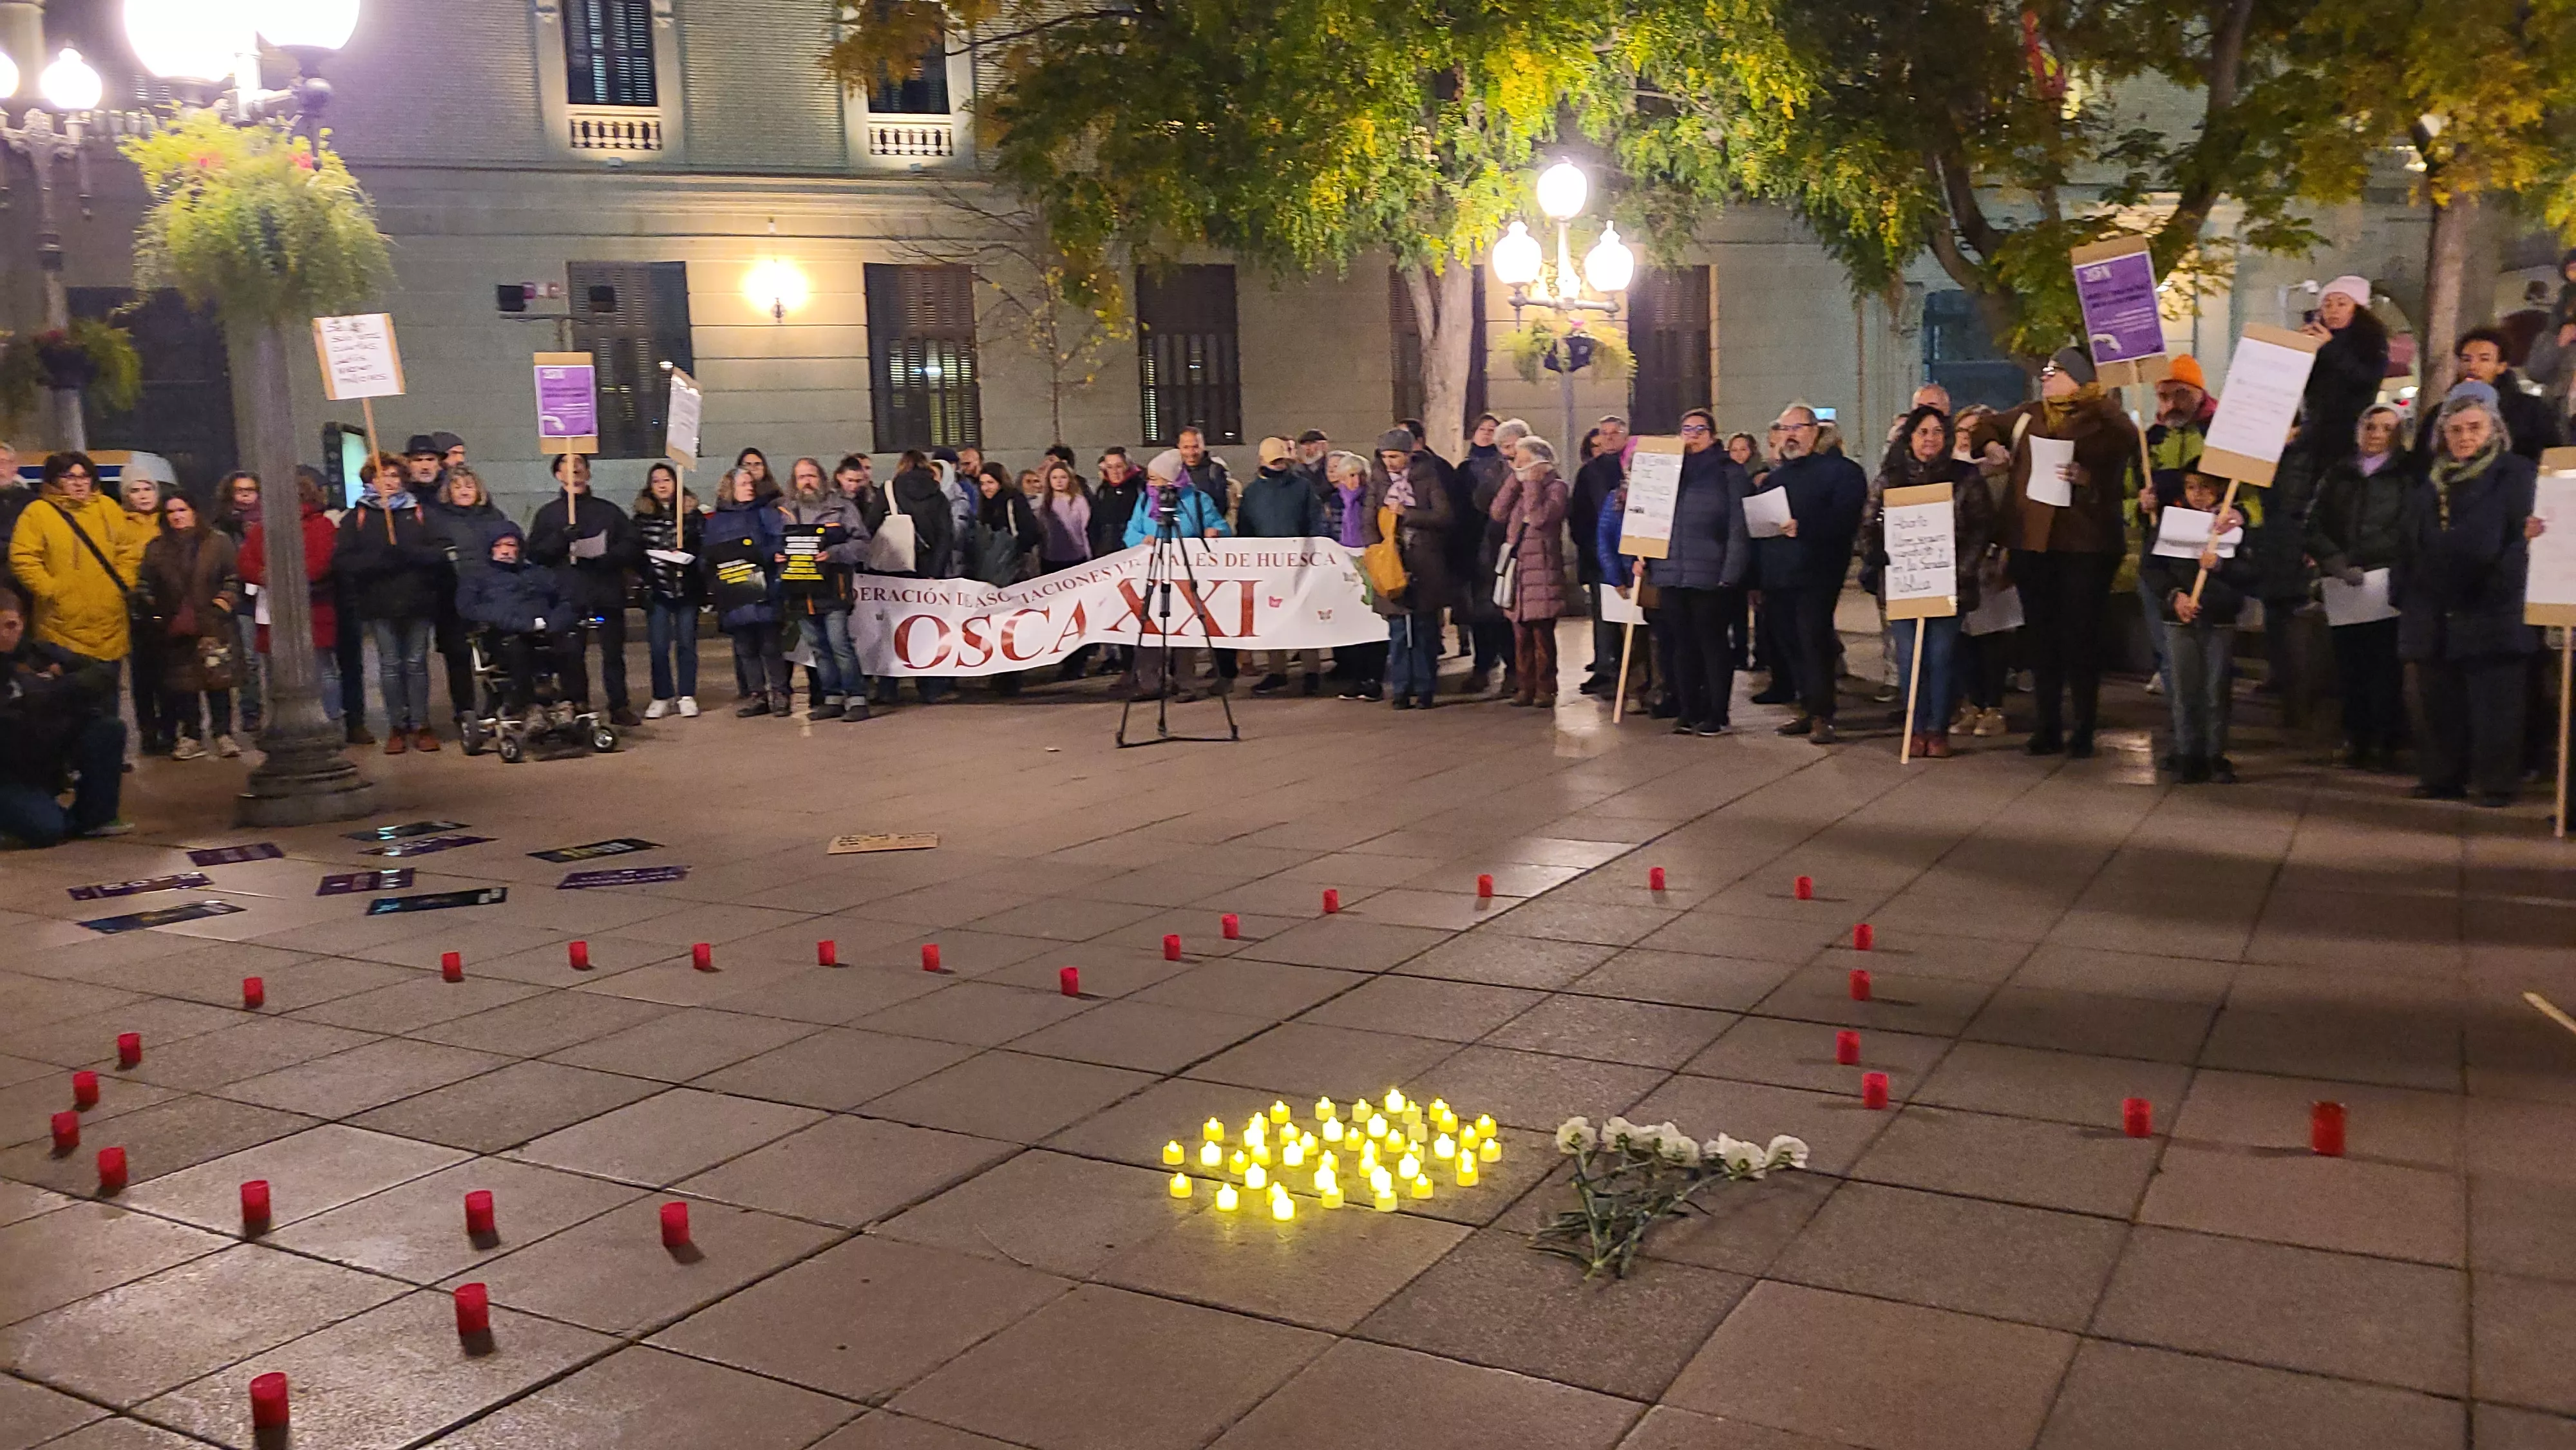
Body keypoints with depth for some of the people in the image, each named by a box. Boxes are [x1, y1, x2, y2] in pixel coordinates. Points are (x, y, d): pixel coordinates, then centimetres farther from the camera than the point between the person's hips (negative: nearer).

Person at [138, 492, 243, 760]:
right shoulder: (156, 549, 10)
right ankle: (190, 736, 9)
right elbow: (148, 587, 13)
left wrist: (222, 605, -8)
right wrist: (157, 616, 3)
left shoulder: (218, 542, 4)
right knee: (184, 683, 3)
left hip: (214, 627, -2)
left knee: (218, 681, -1)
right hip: (175, 630, 2)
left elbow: (233, 579, 3)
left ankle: (223, 734, 6)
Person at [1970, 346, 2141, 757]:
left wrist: (2088, 479, -27)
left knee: (2081, 637, -2)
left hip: (2085, 544, -5)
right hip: (2031, 542, 5)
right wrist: (1991, 446, 11)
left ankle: (2083, 729, 8)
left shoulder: (2104, 419, -2)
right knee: (2042, 636, 9)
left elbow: (2120, 479, -12)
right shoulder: (2027, 415, 13)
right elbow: (1986, 427, 30)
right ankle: (2048, 727, 17)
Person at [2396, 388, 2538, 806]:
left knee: (2493, 705, -2)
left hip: (2489, 614, -5)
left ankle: (2496, 783, 4)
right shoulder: (2431, 484, 16)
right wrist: (2402, 594, 10)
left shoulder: (2515, 475, 0)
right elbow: (2407, 544, 17)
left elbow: (2524, 538, -9)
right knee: (2439, 704, 9)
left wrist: (2504, 590, -21)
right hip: (2434, 615, 5)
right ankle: (2444, 777, 17)